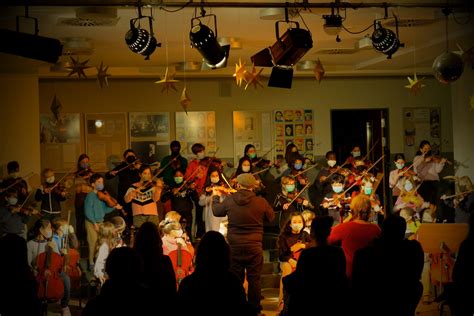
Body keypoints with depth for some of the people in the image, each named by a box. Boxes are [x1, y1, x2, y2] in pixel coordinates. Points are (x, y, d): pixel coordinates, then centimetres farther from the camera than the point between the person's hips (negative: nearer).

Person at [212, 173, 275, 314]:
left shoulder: (229, 201, -7)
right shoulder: (261, 202, -12)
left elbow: (217, 211, 13)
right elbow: (271, 217, 5)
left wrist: (216, 197, 32)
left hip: (234, 246, 2)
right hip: (254, 246, -2)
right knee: (254, 279, 7)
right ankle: (255, 308, 11)